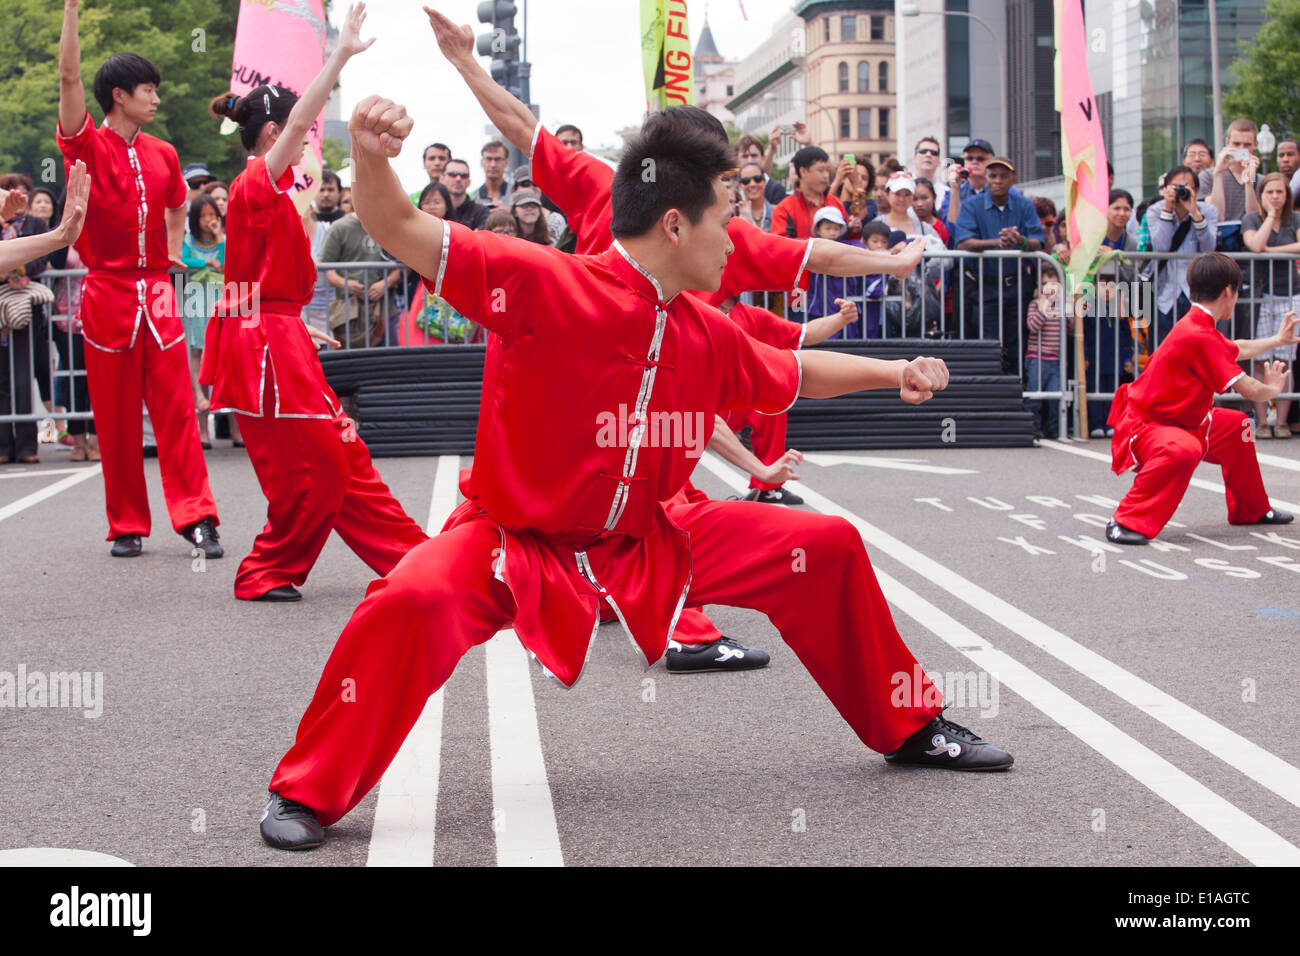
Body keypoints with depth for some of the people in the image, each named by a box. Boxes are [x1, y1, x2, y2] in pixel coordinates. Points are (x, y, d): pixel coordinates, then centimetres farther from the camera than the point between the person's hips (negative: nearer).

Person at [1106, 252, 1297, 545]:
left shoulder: (1200, 328, 5)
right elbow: (1249, 390, -22)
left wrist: (1278, 340, 43)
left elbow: (1236, 349, 30)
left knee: (1236, 425, 25)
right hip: (1143, 425, -11)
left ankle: (1251, 510, 44)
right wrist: (1273, 387, 0)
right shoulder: (1199, 337, -27)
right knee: (1184, 450, -41)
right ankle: (1126, 521, -32)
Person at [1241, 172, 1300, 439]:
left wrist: (1270, 250, -11)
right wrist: (1271, 215, -6)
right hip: (1261, 295, -1)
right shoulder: (1251, 219, 5)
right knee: (1260, 362, -4)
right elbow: (1255, 245, -15)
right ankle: (1261, 421, -1)